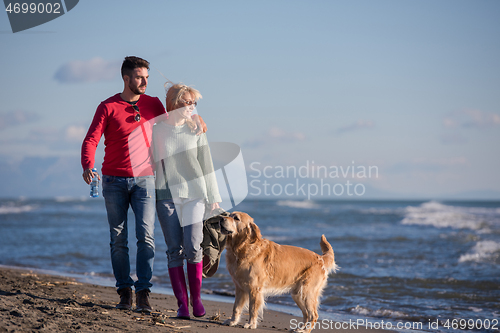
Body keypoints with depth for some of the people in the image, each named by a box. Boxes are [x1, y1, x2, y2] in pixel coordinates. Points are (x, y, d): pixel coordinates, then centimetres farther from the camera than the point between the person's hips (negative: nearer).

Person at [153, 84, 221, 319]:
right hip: (167, 196, 0)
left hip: (194, 195, 0)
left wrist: (213, 197, 8)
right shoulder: (156, 131, 4)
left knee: (193, 247, -10)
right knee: (174, 250, -2)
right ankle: (182, 303, 2)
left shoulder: (195, 130, 6)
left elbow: (206, 165, 9)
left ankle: (196, 299, 3)